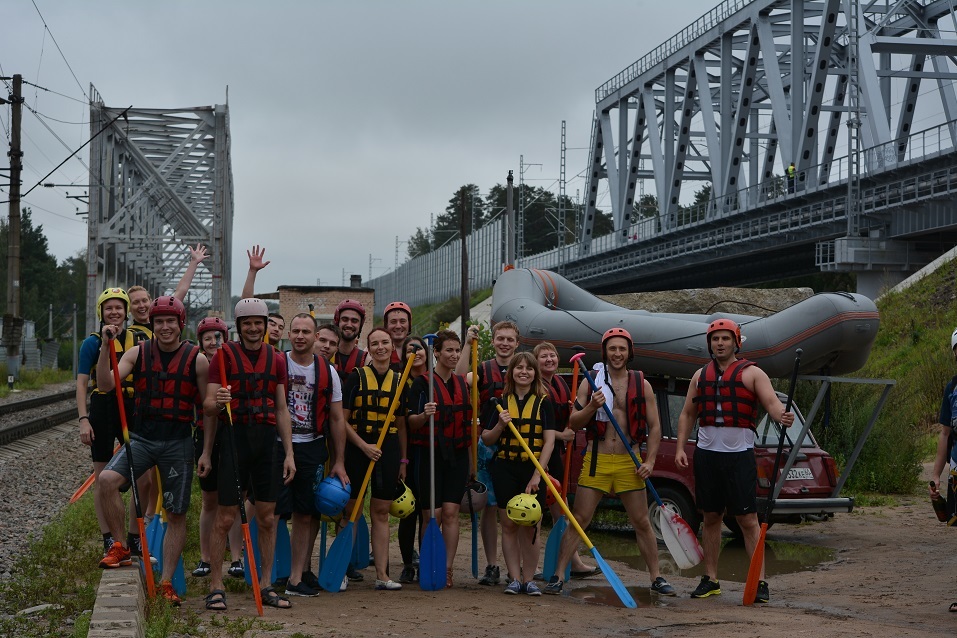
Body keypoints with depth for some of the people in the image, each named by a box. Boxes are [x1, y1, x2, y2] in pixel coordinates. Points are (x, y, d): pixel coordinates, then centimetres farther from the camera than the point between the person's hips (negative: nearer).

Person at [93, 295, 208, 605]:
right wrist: (105, 346, -22)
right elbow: (106, 383, -11)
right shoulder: (138, 353, 1)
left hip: (178, 443, -1)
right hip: (142, 437, 1)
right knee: (107, 479, -25)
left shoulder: (197, 360, -3)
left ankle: (166, 583, 17)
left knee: (177, 515, 5)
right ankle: (120, 548, -5)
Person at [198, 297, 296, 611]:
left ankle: (266, 586, 15)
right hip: (235, 435, -4)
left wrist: (289, 453, 10)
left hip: (267, 439, 4)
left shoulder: (276, 359, 13)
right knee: (225, 517, -4)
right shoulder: (225, 355, 1)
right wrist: (216, 402, -23)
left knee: (267, 517, 6)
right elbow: (208, 406, 0)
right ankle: (216, 588, 4)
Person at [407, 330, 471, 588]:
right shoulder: (422, 383, -4)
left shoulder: (463, 383, 12)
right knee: (431, 515, -2)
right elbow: (412, 422, -10)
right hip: (430, 453, -4)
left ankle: (447, 568, 0)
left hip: (457, 454, 4)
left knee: (451, 512, -3)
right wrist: (424, 415, -29)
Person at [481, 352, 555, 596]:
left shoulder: (543, 402, 2)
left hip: (534, 469, -2)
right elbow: (486, 440, 9)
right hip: (505, 468, 2)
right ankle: (514, 578, 7)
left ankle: (528, 578, 6)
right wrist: (500, 426, -11)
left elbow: (549, 440, -3)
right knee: (509, 525, 2)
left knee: (530, 526, -3)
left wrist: (537, 475, -12)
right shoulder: (501, 401, 7)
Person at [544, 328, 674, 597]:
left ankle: (657, 578, 14)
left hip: (629, 462, 1)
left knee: (642, 523, 4)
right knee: (578, 519, -2)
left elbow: (655, 426, 7)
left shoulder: (642, 385, 6)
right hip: (596, 460, 0)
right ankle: (558, 576, 3)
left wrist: (649, 461, -3)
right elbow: (573, 423, 4)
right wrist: (591, 407, -15)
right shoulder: (591, 383, 5)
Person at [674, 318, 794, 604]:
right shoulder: (701, 376, 14)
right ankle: (710, 579, 16)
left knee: (748, 519, -6)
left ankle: (760, 581, -4)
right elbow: (687, 414, 17)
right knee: (711, 517, 9)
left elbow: (771, 402, -11)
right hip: (706, 453, 4)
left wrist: (782, 416, -34)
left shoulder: (751, 373, 1)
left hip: (739, 454, -4)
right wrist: (680, 448, 5)